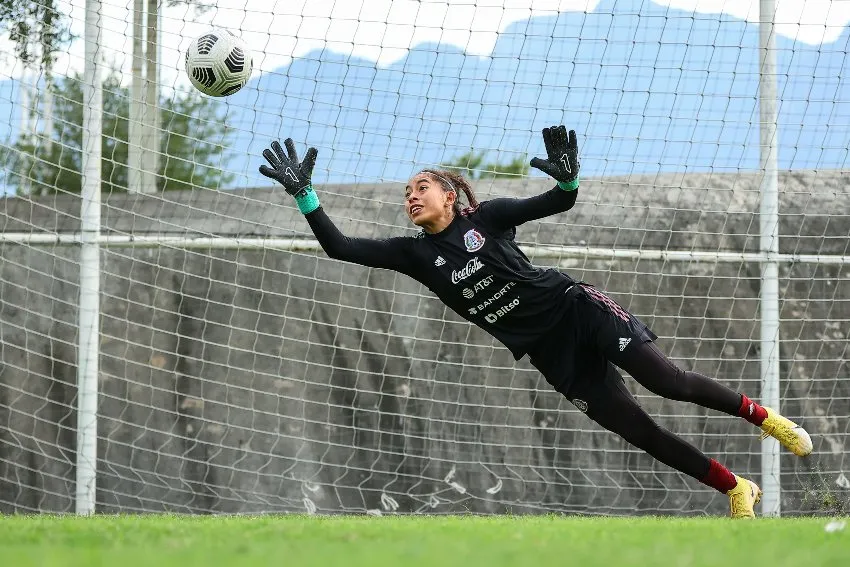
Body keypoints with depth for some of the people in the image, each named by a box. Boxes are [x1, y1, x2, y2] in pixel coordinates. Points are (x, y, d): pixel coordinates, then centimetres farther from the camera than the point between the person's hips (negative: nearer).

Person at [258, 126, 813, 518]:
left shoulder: (485, 218, -6)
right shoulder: (414, 253, 2)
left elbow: (560, 203, -12)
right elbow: (339, 247, -5)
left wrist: (567, 175, -35)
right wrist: (303, 192, -15)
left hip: (574, 306, -3)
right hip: (548, 351, 3)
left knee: (670, 382, -15)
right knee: (642, 433, -1)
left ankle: (761, 414, 9)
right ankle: (736, 488, 10)